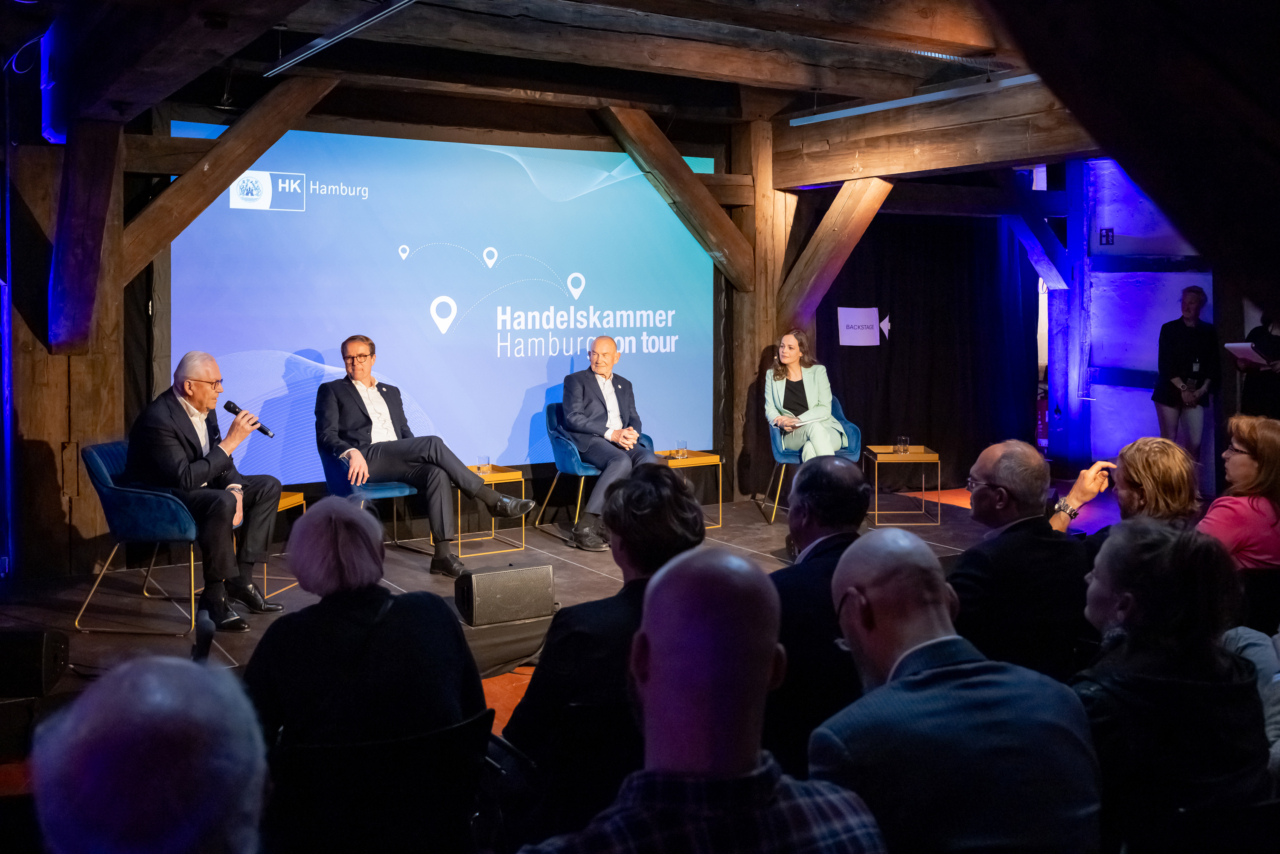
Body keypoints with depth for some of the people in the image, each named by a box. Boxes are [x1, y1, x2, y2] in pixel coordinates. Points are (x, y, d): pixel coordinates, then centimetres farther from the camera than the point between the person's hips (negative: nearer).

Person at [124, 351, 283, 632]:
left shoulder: (204, 408, 1)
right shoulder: (158, 419, -26)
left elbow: (219, 460, 9)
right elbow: (186, 478, -32)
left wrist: (234, 489, -11)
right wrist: (230, 442, -30)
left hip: (199, 486, 10)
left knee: (268, 486, 3)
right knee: (223, 502, -37)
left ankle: (240, 579, 0)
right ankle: (215, 594, -23)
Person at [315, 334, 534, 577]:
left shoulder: (391, 392, 29)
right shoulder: (331, 391, 14)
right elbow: (326, 436, 1)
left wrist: (421, 454, 3)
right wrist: (352, 452, -20)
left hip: (398, 462, 5)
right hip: (366, 460, -5)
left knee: (437, 474, -30)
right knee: (433, 443, -27)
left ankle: (443, 553, -36)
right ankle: (492, 500, -25)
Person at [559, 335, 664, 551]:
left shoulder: (624, 385, 25)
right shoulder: (575, 381, 8)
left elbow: (634, 418, 20)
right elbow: (573, 418, -5)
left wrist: (632, 433, -6)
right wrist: (611, 434, -15)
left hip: (622, 441, 5)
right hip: (589, 441, -5)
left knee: (649, 459, -28)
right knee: (621, 461, -37)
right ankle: (585, 528, -34)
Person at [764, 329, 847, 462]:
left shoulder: (818, 371, 7)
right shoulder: (773, 376, 14)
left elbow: (825, 409, -1)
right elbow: (770, 409, 8)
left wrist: (798, 420, -16)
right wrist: (781, 422, -17)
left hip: (825, 430, -1)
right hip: (792, 435, 1)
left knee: (810, 448, -39)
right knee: (814, 427, -36)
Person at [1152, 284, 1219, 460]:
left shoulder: (1209, 331, 9)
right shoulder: (1169, 329, 1)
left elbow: (1213, 364, 7)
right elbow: (1165, 364, -5)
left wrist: (1203, 389, -7)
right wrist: (1182, 388, -13)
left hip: (1196, 394, 2)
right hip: (1170, 392, -2)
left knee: (1194, 442, -6)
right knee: (1168, 440, -4)